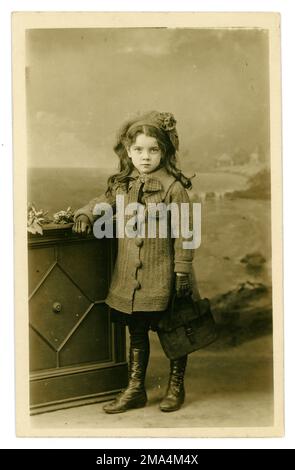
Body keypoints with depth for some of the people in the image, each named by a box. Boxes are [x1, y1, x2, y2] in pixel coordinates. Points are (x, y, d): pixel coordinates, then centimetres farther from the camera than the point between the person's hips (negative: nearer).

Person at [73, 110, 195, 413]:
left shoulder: (174, 187, -11)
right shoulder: (121, 185, 4)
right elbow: (102, 203, 19)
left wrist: (183, 271, -11)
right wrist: (86, 214, -3)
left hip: (162, 278, -4)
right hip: (127, 278, 5)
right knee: (136, 333, 16)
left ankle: (176, 388, 31)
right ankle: (135, 390, 30)